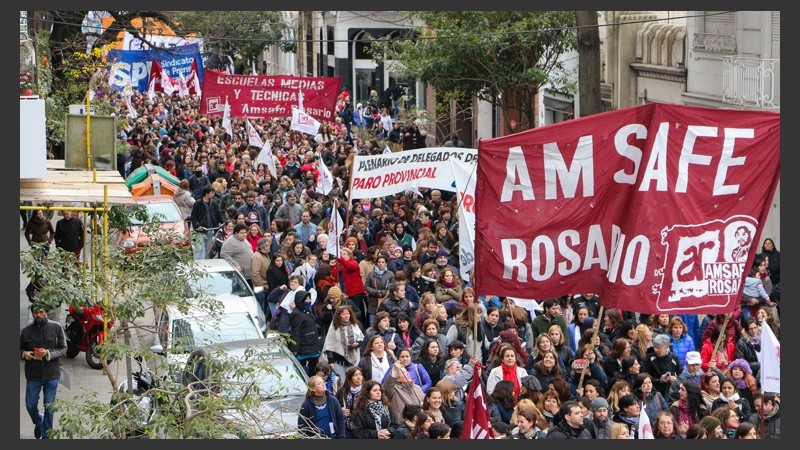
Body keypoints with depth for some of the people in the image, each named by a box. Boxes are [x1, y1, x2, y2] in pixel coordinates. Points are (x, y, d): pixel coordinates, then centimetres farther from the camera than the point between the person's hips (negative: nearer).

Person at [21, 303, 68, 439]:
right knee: (30, 405, 10)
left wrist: (48, 353, -21)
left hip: (51, 375, -1)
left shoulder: (56, 327, -6)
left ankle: (46, 436, 19)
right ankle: (38, 422, 41)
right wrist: (24, 354, -15)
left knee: (49, 408, 5)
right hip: (33, 375, 1)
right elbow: (20, 348, 8)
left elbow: (63, 349, -5)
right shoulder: (26, 330, -2)